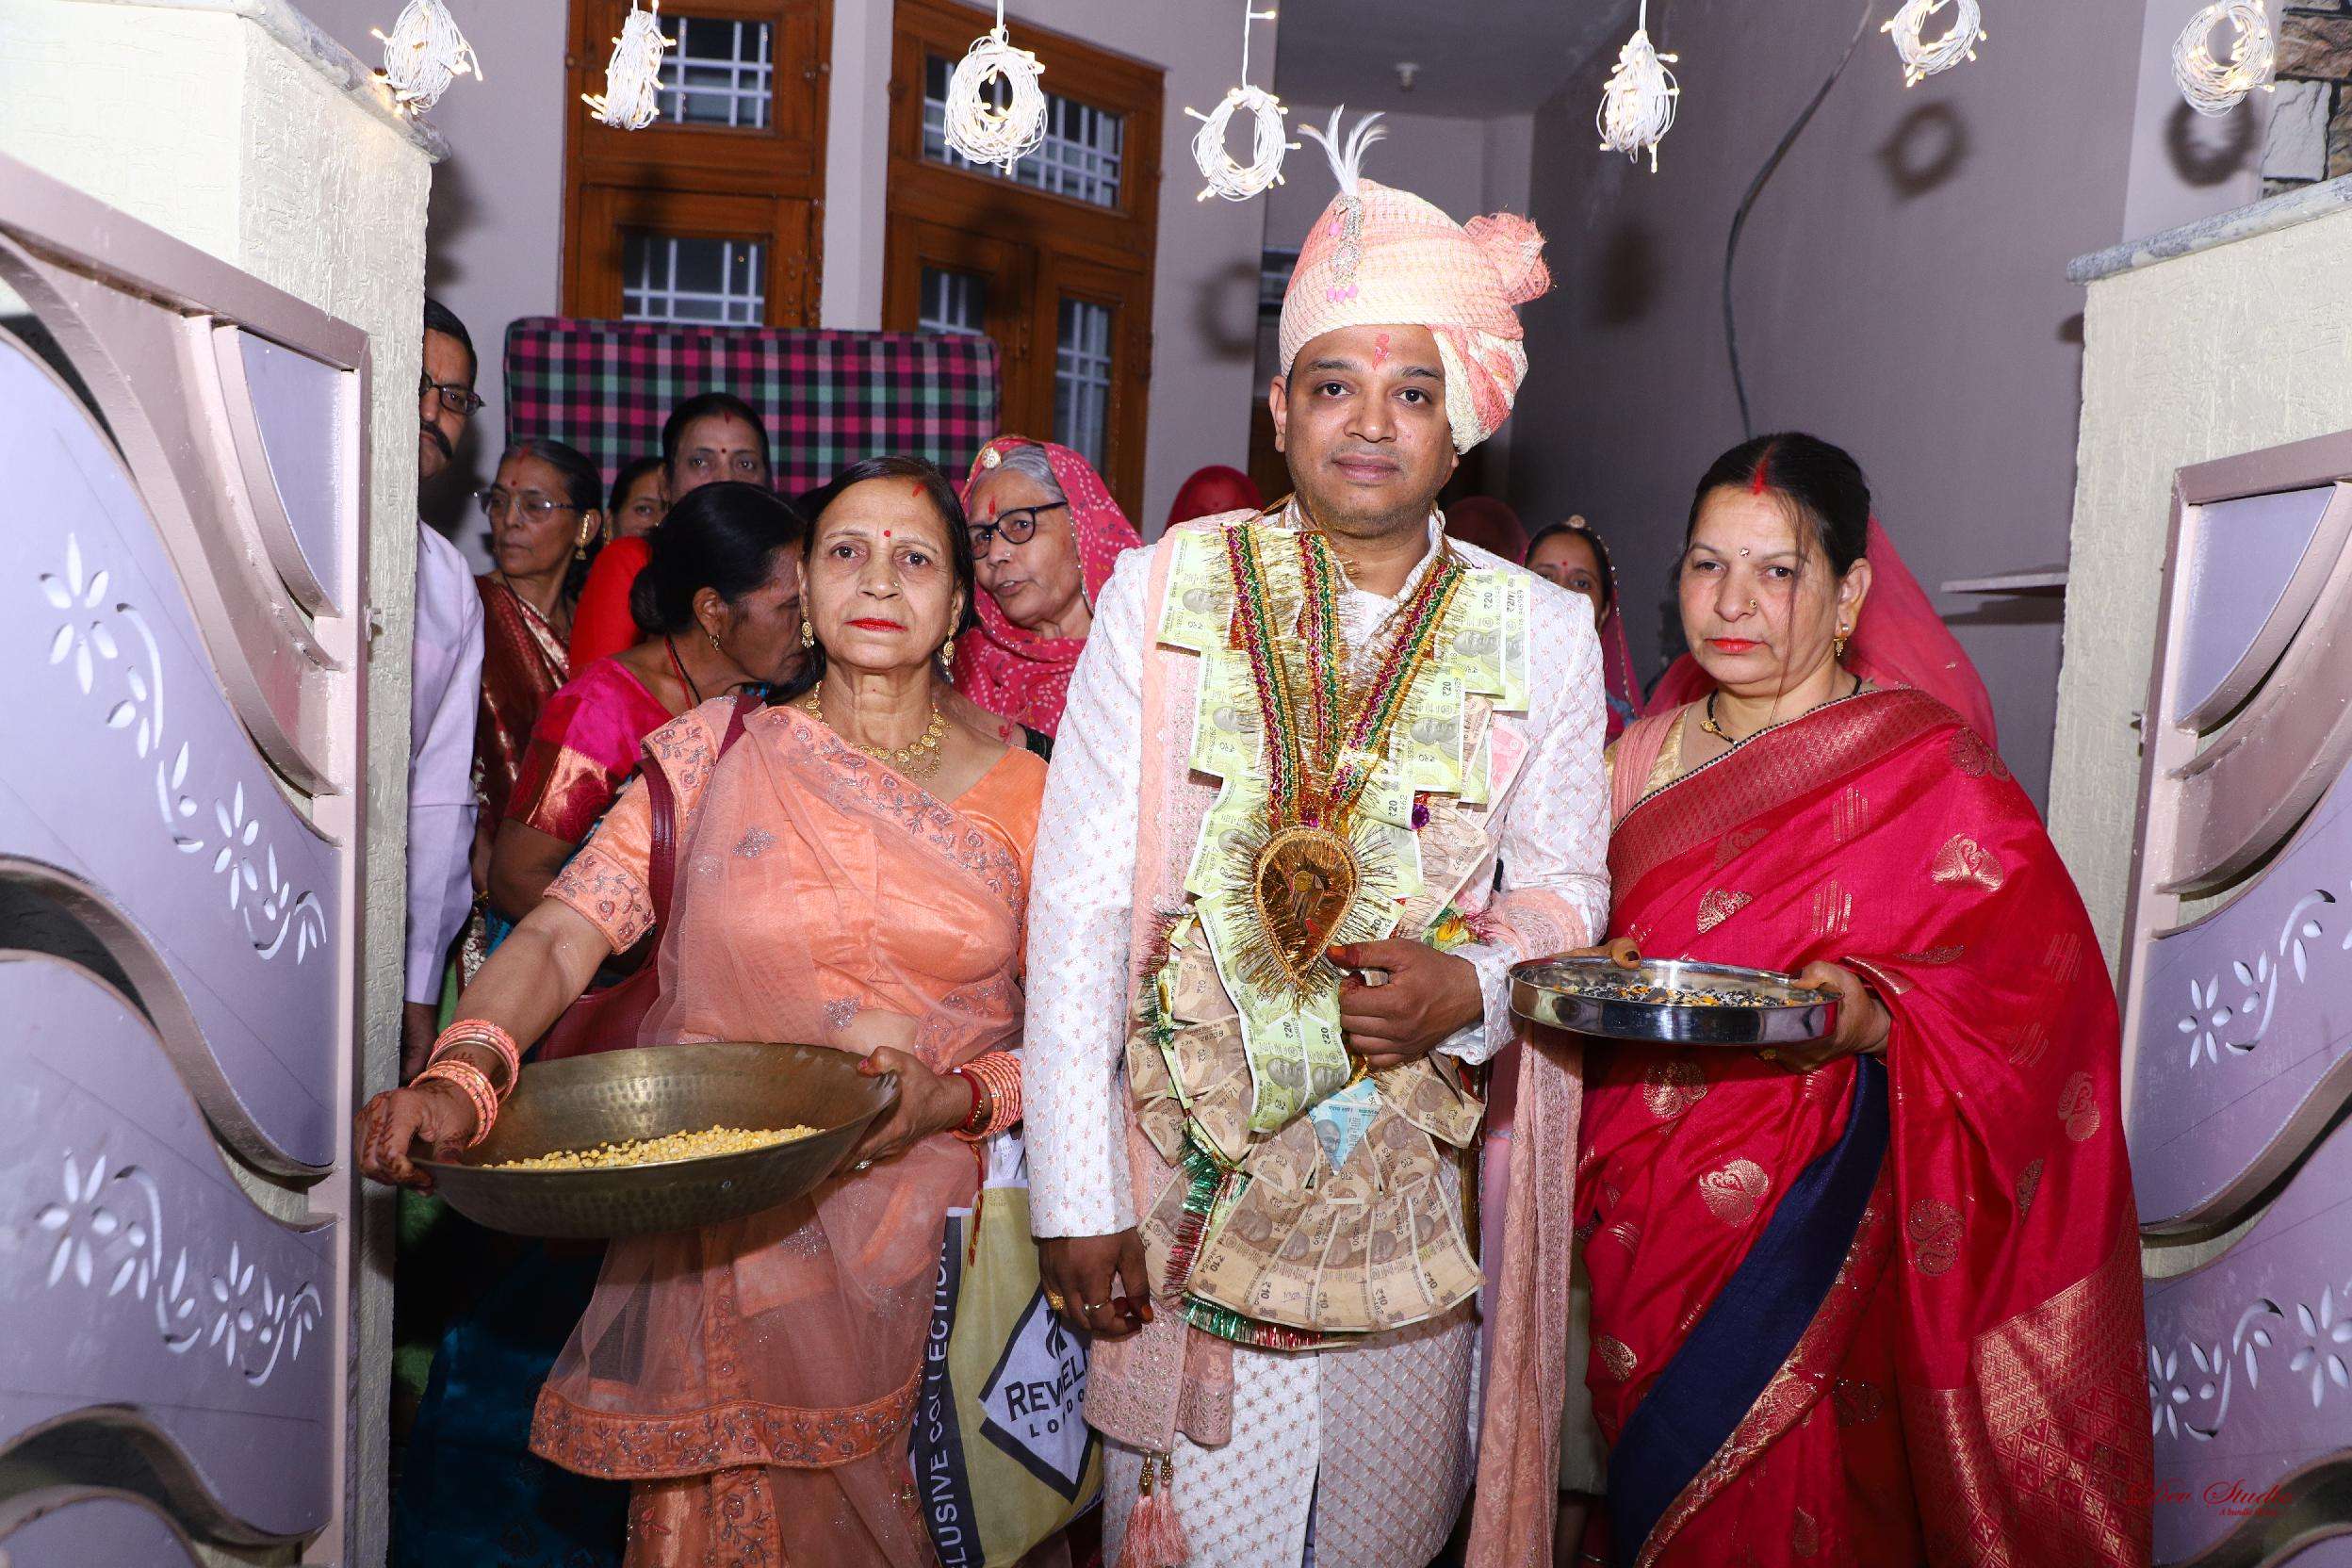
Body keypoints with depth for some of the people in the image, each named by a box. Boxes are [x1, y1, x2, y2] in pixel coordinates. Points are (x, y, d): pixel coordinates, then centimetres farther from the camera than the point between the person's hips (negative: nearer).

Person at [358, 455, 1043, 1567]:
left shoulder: (1022, 794, 1)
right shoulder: (714, 753, 1)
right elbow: (562, 933, -10)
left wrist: (959, 1098, -20)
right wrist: (460, 1075, -27)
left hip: (930, 1252, 1)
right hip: (723, 1247, 0)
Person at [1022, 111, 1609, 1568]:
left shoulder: (1543, 630, 0)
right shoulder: (1162, 594, -5)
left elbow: (1565, 875, 9)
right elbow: (1076, 899, -6)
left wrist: (1472, 987, -15)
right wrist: (1076, 1200, -8)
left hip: (1415, 1177, 2)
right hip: (1188, 1172, -1)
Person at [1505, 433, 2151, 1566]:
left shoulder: (1935, 780, -8)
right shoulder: (1646, 756, 8)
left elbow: (2039, 999, -11)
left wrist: (1869, 1019, -27)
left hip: (1809, 1236, -4)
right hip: (1642, 1236, 5)